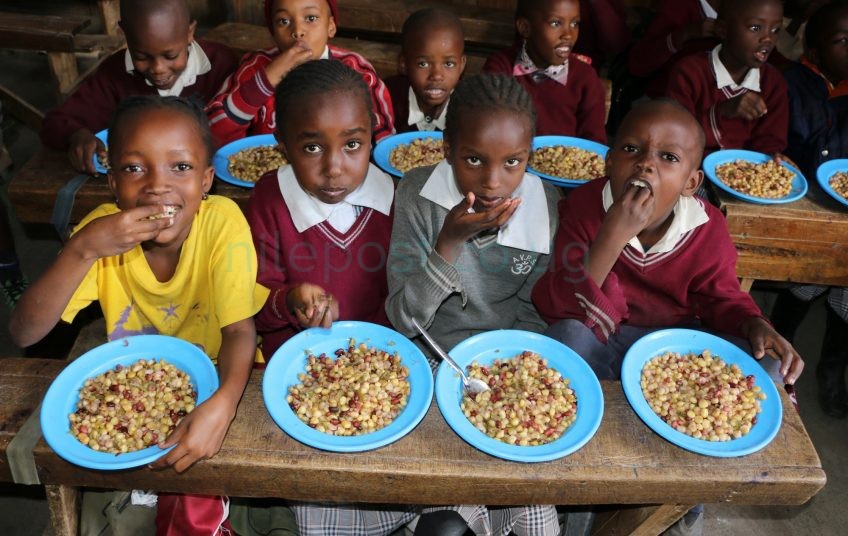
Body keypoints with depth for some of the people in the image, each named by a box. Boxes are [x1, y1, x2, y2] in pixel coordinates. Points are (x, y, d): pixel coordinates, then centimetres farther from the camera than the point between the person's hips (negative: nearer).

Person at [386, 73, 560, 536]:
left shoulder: (545, 206, -10)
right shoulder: (418, 194, -14)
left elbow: (532, 316, 1)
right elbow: (404, 319, -16)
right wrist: (450, 242, -29)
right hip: (433, 365, -1)